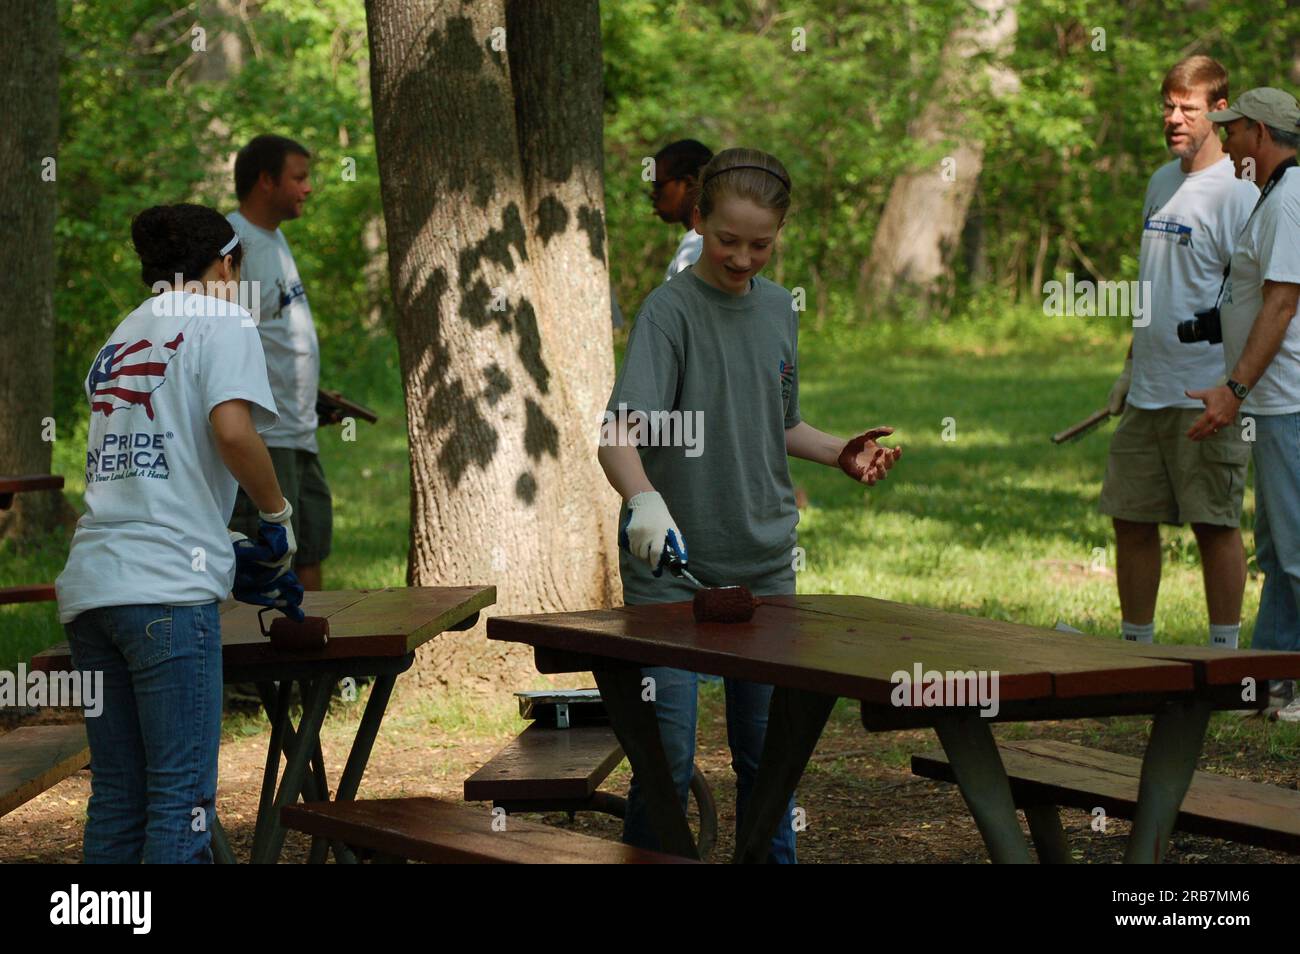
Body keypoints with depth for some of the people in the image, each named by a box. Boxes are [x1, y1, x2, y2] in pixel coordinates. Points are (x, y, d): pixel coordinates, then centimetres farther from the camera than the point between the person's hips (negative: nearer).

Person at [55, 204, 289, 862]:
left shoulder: (119, 340, 25)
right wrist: (278, 514, 2)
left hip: (89, 583, 7)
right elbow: (232, 431, -14)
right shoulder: (219, 321, 3)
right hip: (166, 586, -7)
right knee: (181, 797, -8)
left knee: (116, 799, 9)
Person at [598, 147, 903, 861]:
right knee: (667, 758, -6)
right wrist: (644, 500, -44)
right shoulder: (671, 310, -13)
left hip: (762, 562, 6)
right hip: (669, 564, -5)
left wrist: (840, 452, 4)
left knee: (766, 749, 13)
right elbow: (619, 435, -26)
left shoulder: (779, 309, 8)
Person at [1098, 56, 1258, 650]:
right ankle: (1136, 646, 20)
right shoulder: (1161, 182, 15)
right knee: (1131, 518, 10)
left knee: (1215, 523, -1)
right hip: (1148, 392, 8)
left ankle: (1224, 653, 7)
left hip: (1207, 395, -8)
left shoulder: (1236, 193, -10)